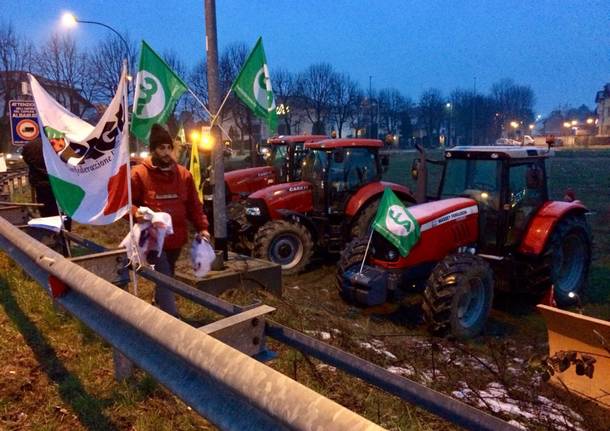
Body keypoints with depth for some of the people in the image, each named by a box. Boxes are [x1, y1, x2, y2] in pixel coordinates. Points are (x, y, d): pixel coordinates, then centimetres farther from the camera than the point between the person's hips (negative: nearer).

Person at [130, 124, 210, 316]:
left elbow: (194, 205, 8)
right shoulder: (139, 173, -7)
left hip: (176, 238, 5)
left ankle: (159, 306, 45)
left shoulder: (183, 174, 5)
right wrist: (136, 213, -24)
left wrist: (202, 227, -3)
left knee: (167, 277, 22)